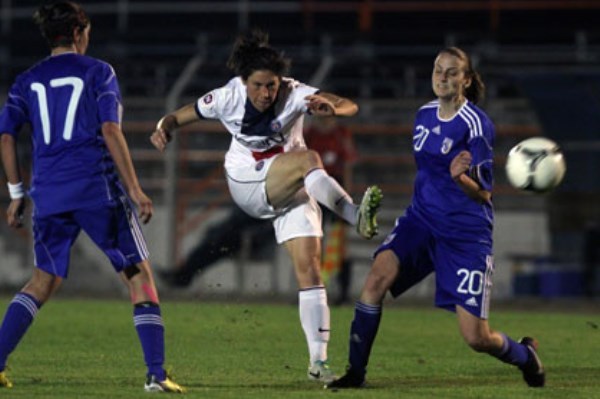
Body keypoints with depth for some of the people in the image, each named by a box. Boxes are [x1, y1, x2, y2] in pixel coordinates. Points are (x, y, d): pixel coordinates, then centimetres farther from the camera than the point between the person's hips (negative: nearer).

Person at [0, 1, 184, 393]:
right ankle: (157, 374, -7)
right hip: (97, 190, -4)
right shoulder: (97, 71, 2)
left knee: (43, 281, 17)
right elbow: (111, 130, -8)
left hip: (49, 195, 4)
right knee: (139, 274, 3)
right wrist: (134, 189, -8)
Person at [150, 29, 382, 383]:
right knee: (310, 159, -30)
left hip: (292, 189, 1)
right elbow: (178, 116, 0)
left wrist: (331, 107, -53)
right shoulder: (227, 99, -13)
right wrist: (164, 128, -24)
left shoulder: (294, 94, -18)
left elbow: (350, 107, -30)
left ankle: (318, 360, -7)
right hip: (247, 185, -1)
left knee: (310, 271, -10)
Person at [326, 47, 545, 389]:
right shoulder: (425, 115, 6)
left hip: (465, 232, -5)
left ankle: (525, 355, 27)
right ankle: (356, 372, -12)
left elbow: (483, 195, -15)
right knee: (377, 278, -22)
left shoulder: (476, 124, -13)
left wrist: (460, 177, -33)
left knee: (476, 338, -8)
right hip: (422, 219, 5)